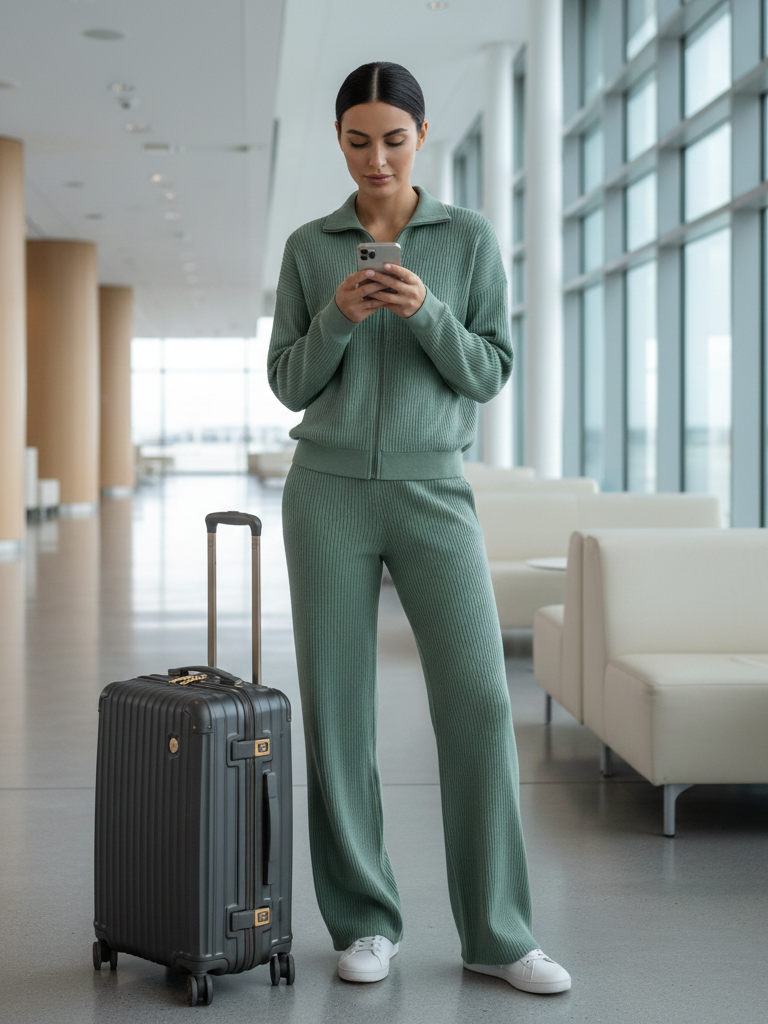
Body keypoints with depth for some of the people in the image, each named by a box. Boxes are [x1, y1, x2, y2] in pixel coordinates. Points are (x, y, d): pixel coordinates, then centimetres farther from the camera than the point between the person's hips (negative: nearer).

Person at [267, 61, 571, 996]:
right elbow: (289, 384, 6)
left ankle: (496, 933, 3)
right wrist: (337, 317, -13)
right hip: (329, 491, 1)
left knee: (478, 699, -8)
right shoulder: (308, 248, 7)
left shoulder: (470, 240, 5)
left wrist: (426, 312, -16)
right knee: (338, 706, 2)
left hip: (433, 491, -1)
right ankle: (365, 922, 14)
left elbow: (490, 373, 2)